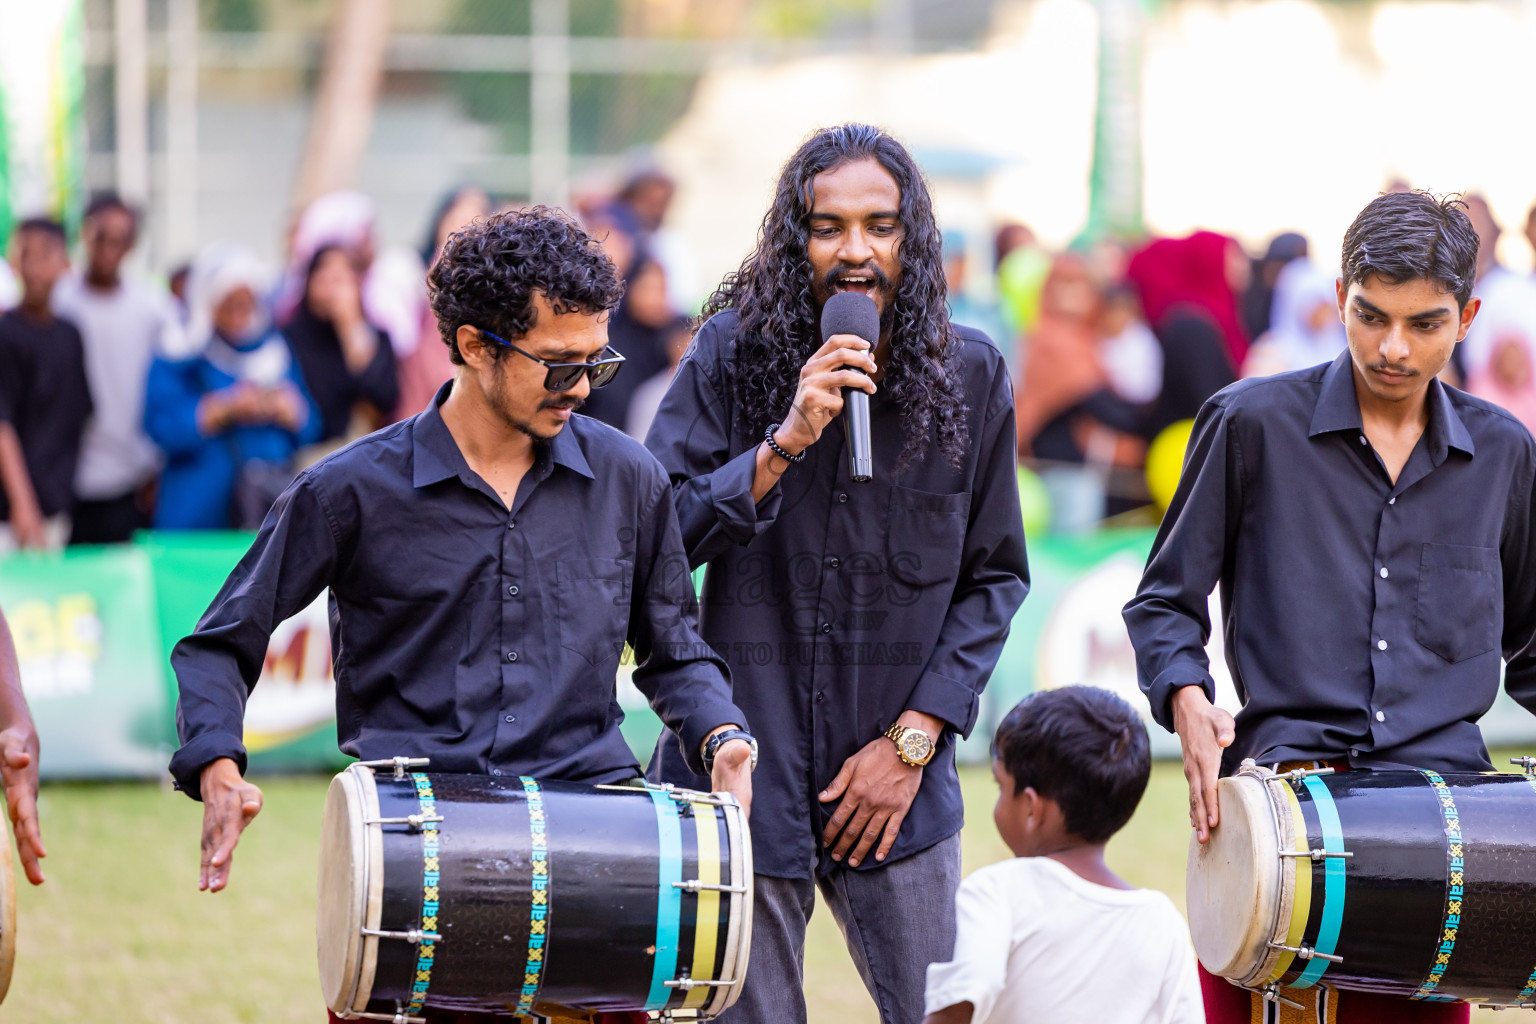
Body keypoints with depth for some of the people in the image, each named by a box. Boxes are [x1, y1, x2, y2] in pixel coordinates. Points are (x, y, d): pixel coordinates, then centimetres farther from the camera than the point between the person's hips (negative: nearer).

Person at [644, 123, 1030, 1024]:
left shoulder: (970, 375, 1)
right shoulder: (736, 352, -5)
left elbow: (993, 578, 7)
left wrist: (913, 739, -2)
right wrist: (784, 444, -21)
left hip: (899, 781, 2)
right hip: (745, 771, -1)